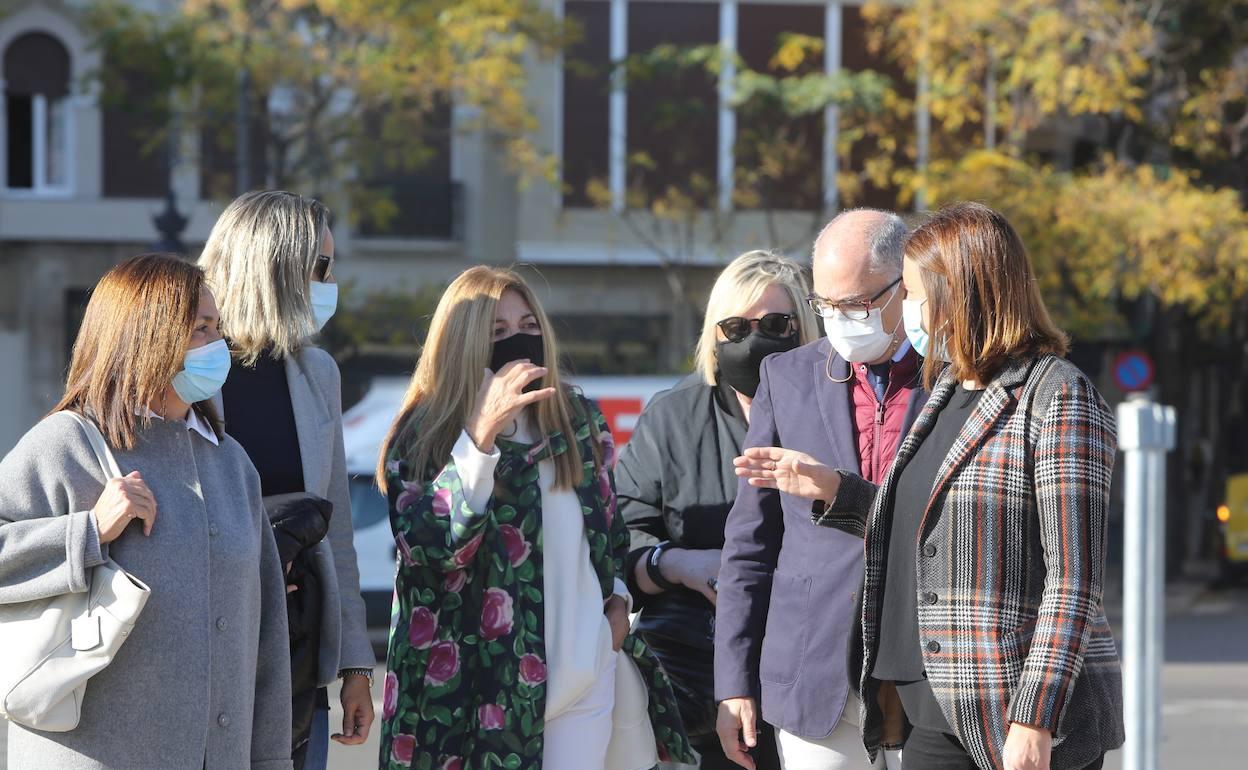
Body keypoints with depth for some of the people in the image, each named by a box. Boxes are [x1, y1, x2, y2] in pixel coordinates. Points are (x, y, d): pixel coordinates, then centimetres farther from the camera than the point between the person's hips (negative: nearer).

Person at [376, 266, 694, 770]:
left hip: (584, 674, 3)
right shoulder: (424, 436, -4)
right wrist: (482, 434, -24)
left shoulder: (578, 420, 11)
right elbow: (431, 546, -19)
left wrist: (617, 597, 10)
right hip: (477, 684, -3)